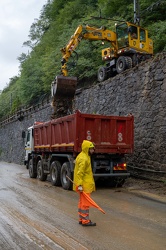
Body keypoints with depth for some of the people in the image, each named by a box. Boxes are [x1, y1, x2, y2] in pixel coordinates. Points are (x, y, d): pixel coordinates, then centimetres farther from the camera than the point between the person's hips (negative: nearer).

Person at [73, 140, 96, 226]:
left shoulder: (83, 156, 14)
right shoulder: (83, 159, -19)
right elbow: (80, 173, -23)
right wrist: (80, 185, -25)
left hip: (83, 184, 11)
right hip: (85, 185, -11)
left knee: (82, 202, 16)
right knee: (85, 203, -4)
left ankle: (81, 219, 24)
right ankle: (85, 221, 2)